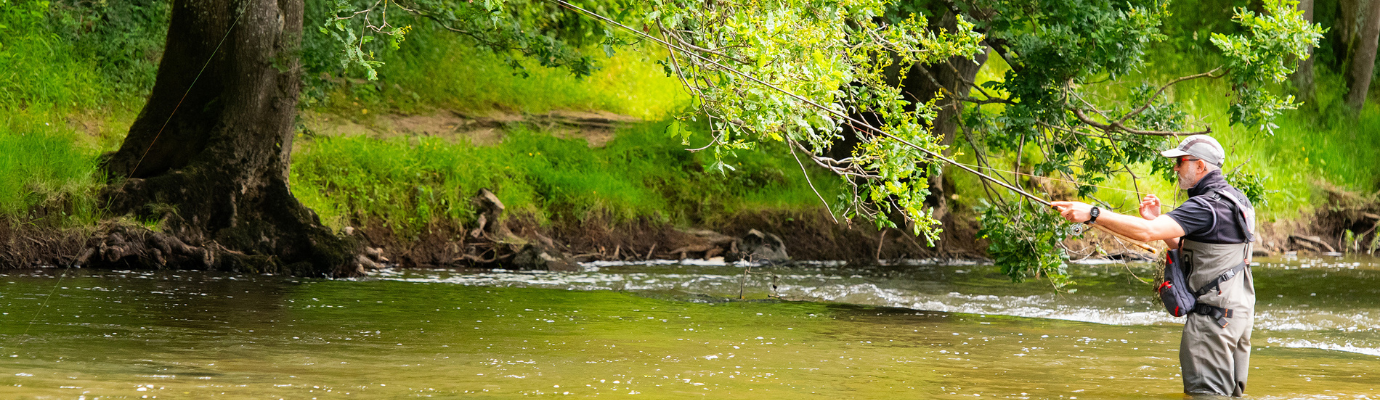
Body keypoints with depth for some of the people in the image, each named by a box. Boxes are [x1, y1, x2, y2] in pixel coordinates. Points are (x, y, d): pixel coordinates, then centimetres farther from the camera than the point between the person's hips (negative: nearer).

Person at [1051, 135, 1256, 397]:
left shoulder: (1207, 206, -19)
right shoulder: (1235, 200, 14)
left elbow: (1147, 232, -28)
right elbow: (1186, 249, 19)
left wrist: (1092, 214, -27)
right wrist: (1156, 220, 7)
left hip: (1213, 315, -10)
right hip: (1240, 310, 10)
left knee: (1205, 392, -7)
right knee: (1231, 393, 14)